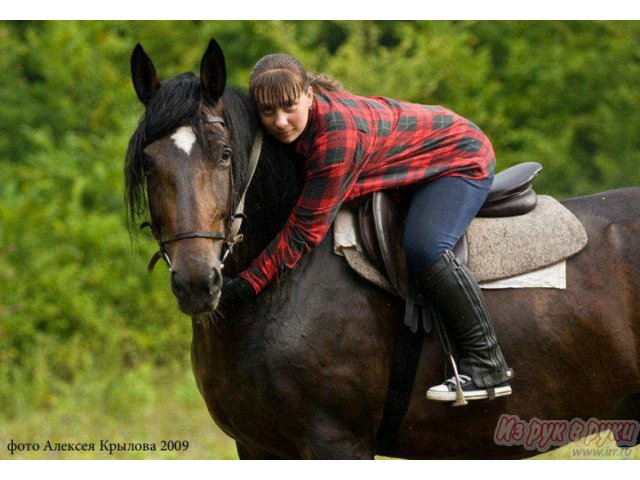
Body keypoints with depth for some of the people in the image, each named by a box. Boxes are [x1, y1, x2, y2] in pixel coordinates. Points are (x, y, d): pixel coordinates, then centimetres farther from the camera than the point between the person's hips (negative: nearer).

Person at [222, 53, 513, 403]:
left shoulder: (337, 134, -39)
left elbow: (304, 230, -36)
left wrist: (243, 287, -36)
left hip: (460, 159, -10)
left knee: (423, 248, -31)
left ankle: (487, 365, -22)